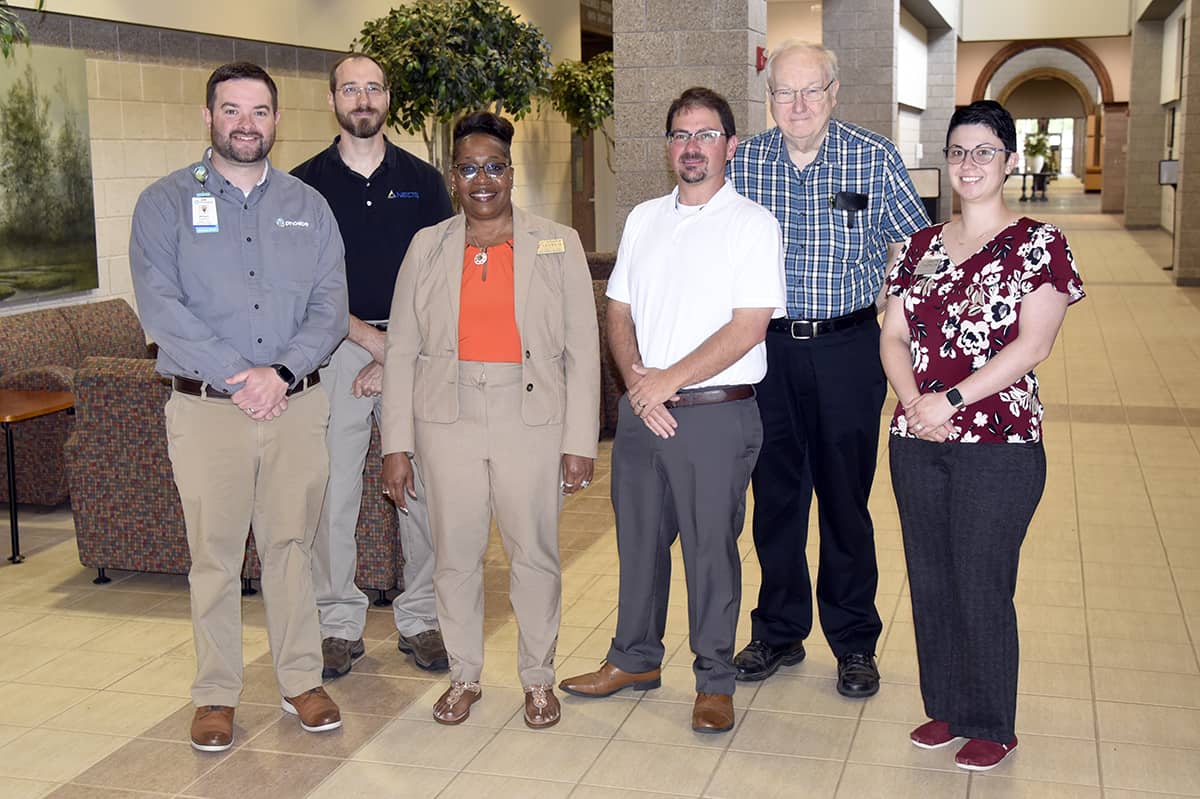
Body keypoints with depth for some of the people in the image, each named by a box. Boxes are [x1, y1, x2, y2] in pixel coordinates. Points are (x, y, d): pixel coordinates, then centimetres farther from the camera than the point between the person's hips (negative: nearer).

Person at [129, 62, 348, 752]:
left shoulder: (307, 205, 11)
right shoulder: (167, 203, 2)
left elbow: (331, 304, 2)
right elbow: (160, 306, -9)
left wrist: (282, 372, -13)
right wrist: (239, 376, -16)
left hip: (297, 405, 2)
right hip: (206, 409, -2)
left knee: (292, 546, 9)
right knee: (215, 556, 4)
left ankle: (302, 680, 22)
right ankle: (217, 695, 17)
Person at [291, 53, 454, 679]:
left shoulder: (422, 181, 8)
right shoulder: (306, 183, 4)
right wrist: (371, 338, -10)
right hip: (335, 351, -1)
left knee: (422, 487, 3)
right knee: (334, 491, 1)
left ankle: (419, 618, 15)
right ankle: (339, 623, 14)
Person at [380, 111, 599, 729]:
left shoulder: (557, 244, 3)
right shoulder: (428, 246, 7)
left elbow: (582, 349, 1)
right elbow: (401, 349, 6)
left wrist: (580, 441, -5)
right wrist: (396, 444, 1)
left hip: (532, 422, -1)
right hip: (449, 422, 2)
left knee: (535, 555, 5)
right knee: (454, 556, 8)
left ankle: (538, 678, 24)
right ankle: (463, 676, 26)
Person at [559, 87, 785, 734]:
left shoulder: (753, 225, -4)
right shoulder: (643, 220, 12)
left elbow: (746, 328, -12)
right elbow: (619, 312, 11)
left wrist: (668, 381, -14)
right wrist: (636, 379, -7)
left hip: (716, 413, -5)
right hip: (641, 409, 5)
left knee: (711, 549, 3)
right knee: (638, 540, 14)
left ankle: (715, 682, 18)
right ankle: (635, 660, 31)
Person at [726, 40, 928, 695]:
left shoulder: (875, 159, -4)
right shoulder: (743, 163, 1)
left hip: (847, 350, -2)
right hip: (768, 348, 2)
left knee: (846, 498, 6)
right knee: (775, 495, 11)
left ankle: (854, 641, 22)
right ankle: (778, 632, 27)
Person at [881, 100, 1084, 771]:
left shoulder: (1040, 244, -4)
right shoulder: (922, 246, 11)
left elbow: (1032, 344, -13)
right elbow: (894, 334, 8)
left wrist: (951, 400, -18)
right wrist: (914, 401, -10)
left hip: (999, 446, -5)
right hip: (916, 443, 5)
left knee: (981, 587, 1)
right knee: (930, 581, 12)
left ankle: (991, 727, 18)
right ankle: (944, 708, 29)